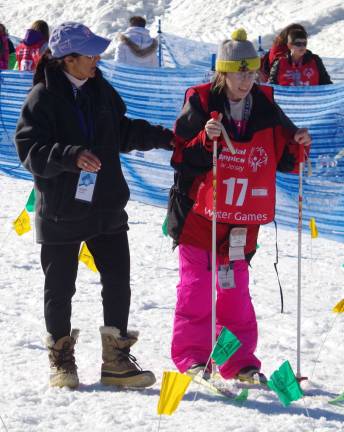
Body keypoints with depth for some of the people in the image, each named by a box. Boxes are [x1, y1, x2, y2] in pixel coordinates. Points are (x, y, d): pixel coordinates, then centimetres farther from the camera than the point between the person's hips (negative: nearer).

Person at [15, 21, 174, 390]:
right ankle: (61, 361, 22)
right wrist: (71, 156, -32)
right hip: (61, 211, -5)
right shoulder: (43, 97, -11)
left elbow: (122, 132, 20)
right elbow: (30, 149, -18)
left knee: (118, 282, 2)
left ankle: (116, 361, 10)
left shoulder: (100, 90, 7)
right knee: (60, 289, 6)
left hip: (106, 207, 5)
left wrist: (164, 138, 13)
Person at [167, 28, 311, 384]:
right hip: (199, 213, -3)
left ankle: (238, 361, 13)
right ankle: (191, 355, 8)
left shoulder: (265, 107, 4)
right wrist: (206, 140, -26)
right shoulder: (200, 104, -7)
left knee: (235, 290, 7)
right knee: (196, 286, -1)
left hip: (242, 219, 3)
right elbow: (181, 159, -10)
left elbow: (284, 159, 12)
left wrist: (297, 145, -8)